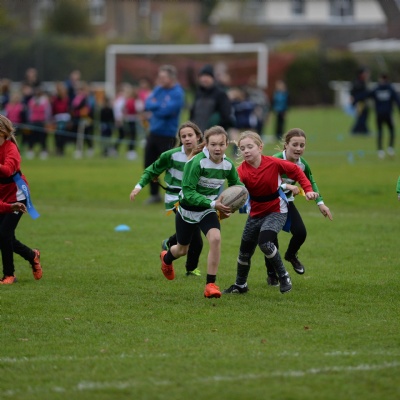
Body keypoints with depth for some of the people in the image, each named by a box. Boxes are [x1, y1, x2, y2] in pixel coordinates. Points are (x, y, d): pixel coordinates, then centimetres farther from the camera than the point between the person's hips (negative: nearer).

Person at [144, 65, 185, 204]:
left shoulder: (177, 93, -14)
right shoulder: (159, 89, 9)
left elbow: (166, 111, -22)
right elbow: (147, 104, 1)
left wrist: (154, 105, -6)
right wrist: (159, 106, -16)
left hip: (167, 134, -8)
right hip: (153, 132, 8)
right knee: (149, 165, 11)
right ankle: (154, 194, 24)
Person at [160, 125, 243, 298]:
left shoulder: (228, 165, -12)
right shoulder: (196, 163, -27)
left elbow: (236, 186, 8)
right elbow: (188, 192, -29)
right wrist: (213, 204, -38)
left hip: (207, 211, 2)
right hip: (187, 210, -2)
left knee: (215, 239, -26)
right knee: (182, 249, 16)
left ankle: (211, 284, -16)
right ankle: (166, 258, 55)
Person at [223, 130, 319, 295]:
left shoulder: (273, 163, -20)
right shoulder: (242, 171, -16)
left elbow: (296, 171, -5)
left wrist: (308, 189, -13)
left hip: (276, 210, -4)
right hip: (256, 212, 4)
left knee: (265, 242, -27)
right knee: (245, 250, 10)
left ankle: (283, 276, -8)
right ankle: (240, 285, 33)